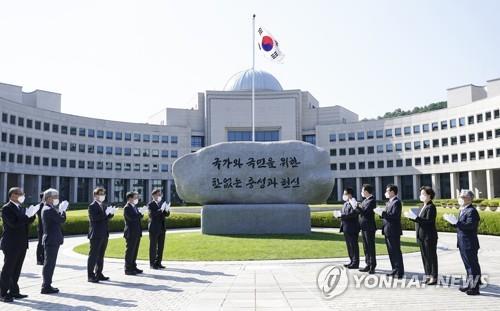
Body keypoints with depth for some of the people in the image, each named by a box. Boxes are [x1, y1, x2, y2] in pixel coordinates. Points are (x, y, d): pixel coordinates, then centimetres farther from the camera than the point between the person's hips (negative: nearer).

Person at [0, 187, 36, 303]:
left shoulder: (21, 207, 13)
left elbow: (27, 222, 12)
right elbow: (13, 223, -22)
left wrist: (32, 215, -5)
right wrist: (27, 216, -21)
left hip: (21, 244, 8)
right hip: (11, 245, -8)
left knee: (16, 269, 13)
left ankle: (14, 291, 21)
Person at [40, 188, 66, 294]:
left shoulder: (49, 209, 15)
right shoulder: (49, 210, -17)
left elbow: (58, 218, 16)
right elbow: (62, 219, -20)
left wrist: (60, 212, 3)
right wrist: (63, 211, -5)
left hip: (51, 240, 10)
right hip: (51, 240, -10)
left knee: (50, 263, 15)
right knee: (49, 263, -4)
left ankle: (47, 285, 23)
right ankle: (46, 286, 2)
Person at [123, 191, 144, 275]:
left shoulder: (135, 207, 16)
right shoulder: (127, 208, -11)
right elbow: (131, 217, -25)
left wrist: (139, 215, -5)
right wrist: (140, 214, -15)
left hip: (137, 233, 9)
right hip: (131, 233, -9)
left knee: (135, 251, 13)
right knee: (130, 251, -2)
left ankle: (133, 267, 21)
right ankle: (128, 269, 4)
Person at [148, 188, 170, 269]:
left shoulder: (162, 203, 12)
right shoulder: (150, 204, -6)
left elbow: (167, 214, 9)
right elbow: (152, 214, -20)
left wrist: (167, 211, -13)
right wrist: (160, 210, -30)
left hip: (162, 228, 6)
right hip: (154, 228, -6)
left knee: (160, 246, 8)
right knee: (153, 247, 2)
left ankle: (158, 263, 16)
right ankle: (152, 264, 8)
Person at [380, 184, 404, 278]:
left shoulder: (396, 202, -13)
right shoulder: (389, 202, 17)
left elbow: (394, 215, -23)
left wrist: (383, 213, -21)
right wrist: (382, 213, 1)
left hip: (394, 231, -10)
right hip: (388, 231, 10)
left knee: (396, 251, -3)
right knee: (391, 252, 14)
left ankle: (400, 271, 3)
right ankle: (395, 269, 22)